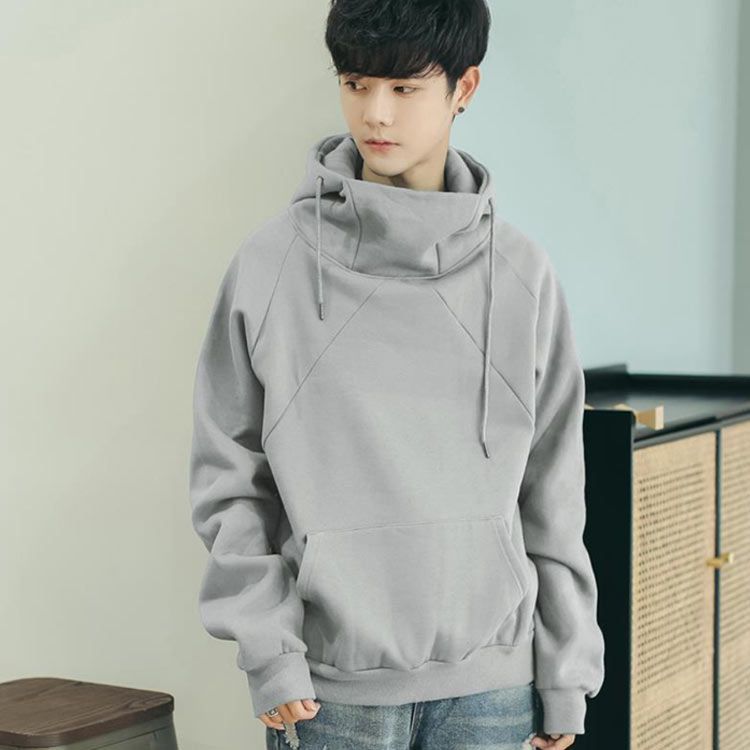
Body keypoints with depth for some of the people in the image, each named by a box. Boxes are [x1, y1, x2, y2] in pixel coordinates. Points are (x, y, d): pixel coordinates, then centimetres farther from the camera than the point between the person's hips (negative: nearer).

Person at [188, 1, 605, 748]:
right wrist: (267, 649, -8)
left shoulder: (520, 273, 2)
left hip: (489, 682, 2)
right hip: (329, 684, -1)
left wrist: (566, 675, 5)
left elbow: (552, 491, 6)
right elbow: (227, 476, -1)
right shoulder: (270, 264, -3)